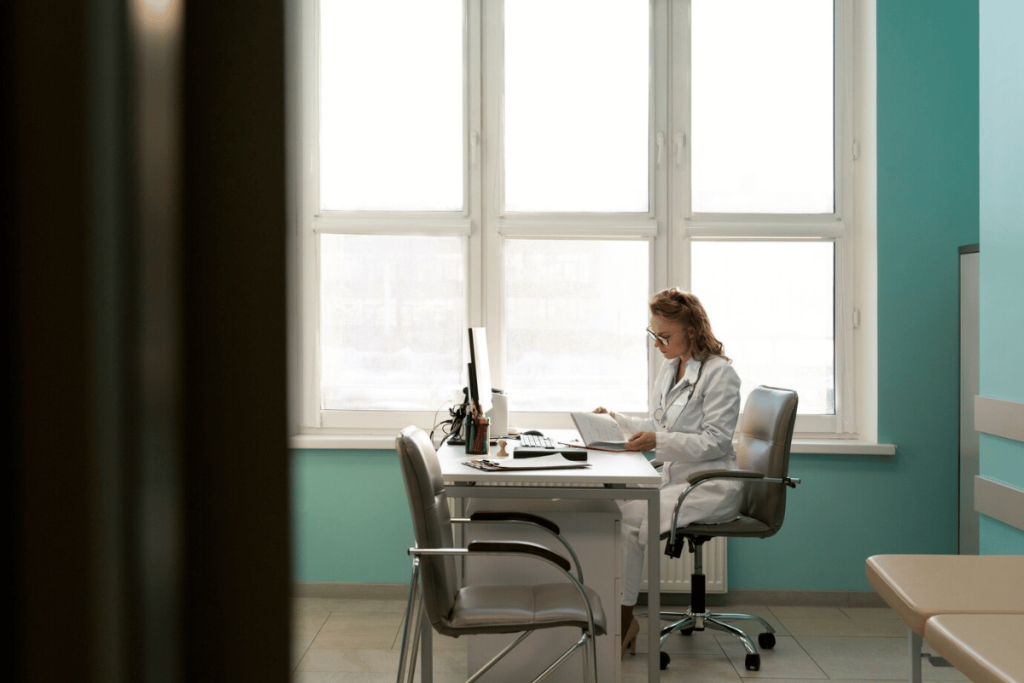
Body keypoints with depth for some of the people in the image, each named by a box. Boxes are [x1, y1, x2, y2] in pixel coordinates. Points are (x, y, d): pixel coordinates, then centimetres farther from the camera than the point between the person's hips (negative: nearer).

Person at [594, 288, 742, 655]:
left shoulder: (720, 373, -10)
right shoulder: (670, 368, 15)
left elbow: (715, 441, -17)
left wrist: (658, 442, -27)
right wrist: (617, 420, 7)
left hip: (710, 487, -8)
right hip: (672, 478, 8)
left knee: (629, 516, -25)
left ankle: (623, 620, -11)